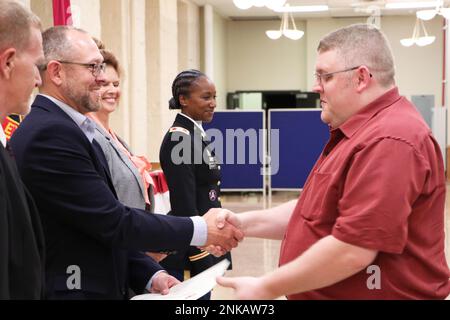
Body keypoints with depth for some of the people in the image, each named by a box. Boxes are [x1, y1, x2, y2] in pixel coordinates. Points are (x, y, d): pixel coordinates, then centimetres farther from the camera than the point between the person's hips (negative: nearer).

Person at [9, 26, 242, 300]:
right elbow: (114, 223, -20)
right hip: (70, 290, -9)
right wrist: (201, 229, -12)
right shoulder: (50, 134, -19)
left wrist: (151, 275, 2)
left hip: (104, 286, 9)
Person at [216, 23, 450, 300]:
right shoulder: (362, 131, 13)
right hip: (331, 293, 10)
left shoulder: (387, 141, -23)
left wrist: (266, 289, -19)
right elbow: (321, 213, 14)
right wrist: (247, 223, 0)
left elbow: (352, 251, -28)